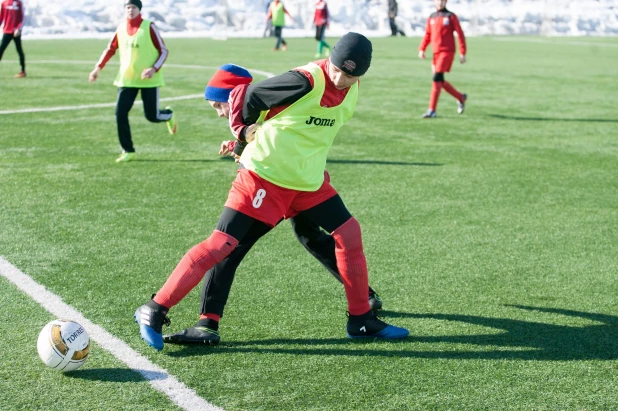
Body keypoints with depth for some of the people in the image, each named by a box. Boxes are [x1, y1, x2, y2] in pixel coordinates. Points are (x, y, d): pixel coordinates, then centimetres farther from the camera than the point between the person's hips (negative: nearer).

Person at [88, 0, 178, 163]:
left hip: (148, 80, -4)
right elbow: (110, 49, 15)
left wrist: (154, 69, -22)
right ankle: (128, 151, 4)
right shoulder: (121, 28, 3)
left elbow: (163, 51, -7)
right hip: (127, 79, 4)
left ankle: (169, 115, 36)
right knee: (120, 113, -8)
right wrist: (98, 67, 3)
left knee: (152, 116, -1)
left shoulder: (149, 27, -9)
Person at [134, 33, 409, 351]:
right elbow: (251, 97, -12)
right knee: (221, 244, -11)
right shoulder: (306, 82, -23)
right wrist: (246, 132, 2)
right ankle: (154, 312, -4)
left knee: (349, 233, 5)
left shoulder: (352, 90, 3)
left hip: (309, 182, 8)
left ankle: (361, 320, 18)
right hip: (264, 177, -7)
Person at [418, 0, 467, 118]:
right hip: (436, 53, 6)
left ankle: (432, 110, -15)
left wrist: (462, 53, -8)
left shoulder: (450, 16, -2)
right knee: (440, 81, 7)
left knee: (437, 78, -16)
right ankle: (461, 97, 30)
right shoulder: (431, 18, 13)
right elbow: (427, 35, 17)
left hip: (447, 52, -6)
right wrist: (422, 49, 2)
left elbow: (460, 34, -3)